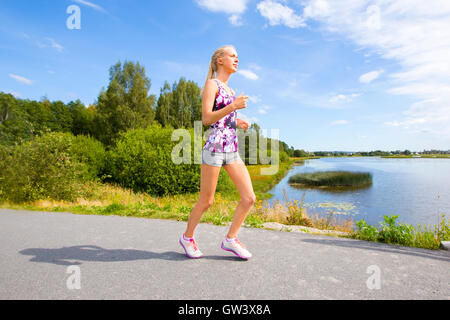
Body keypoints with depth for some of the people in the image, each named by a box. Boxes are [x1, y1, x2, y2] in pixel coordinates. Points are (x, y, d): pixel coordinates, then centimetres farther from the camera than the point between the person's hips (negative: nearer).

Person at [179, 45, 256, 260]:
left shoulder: (228, 89, 23)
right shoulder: (212, 84, 0)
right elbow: (206, 119, -12)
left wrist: (236, 122, 14)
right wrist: (233, 106, -19)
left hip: (232, 150, 8)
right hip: (215, 147, -7)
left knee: (249, 198, -2)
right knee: (206, 201, 2)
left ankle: (230, 239, 13)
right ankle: (187, 237, 26)